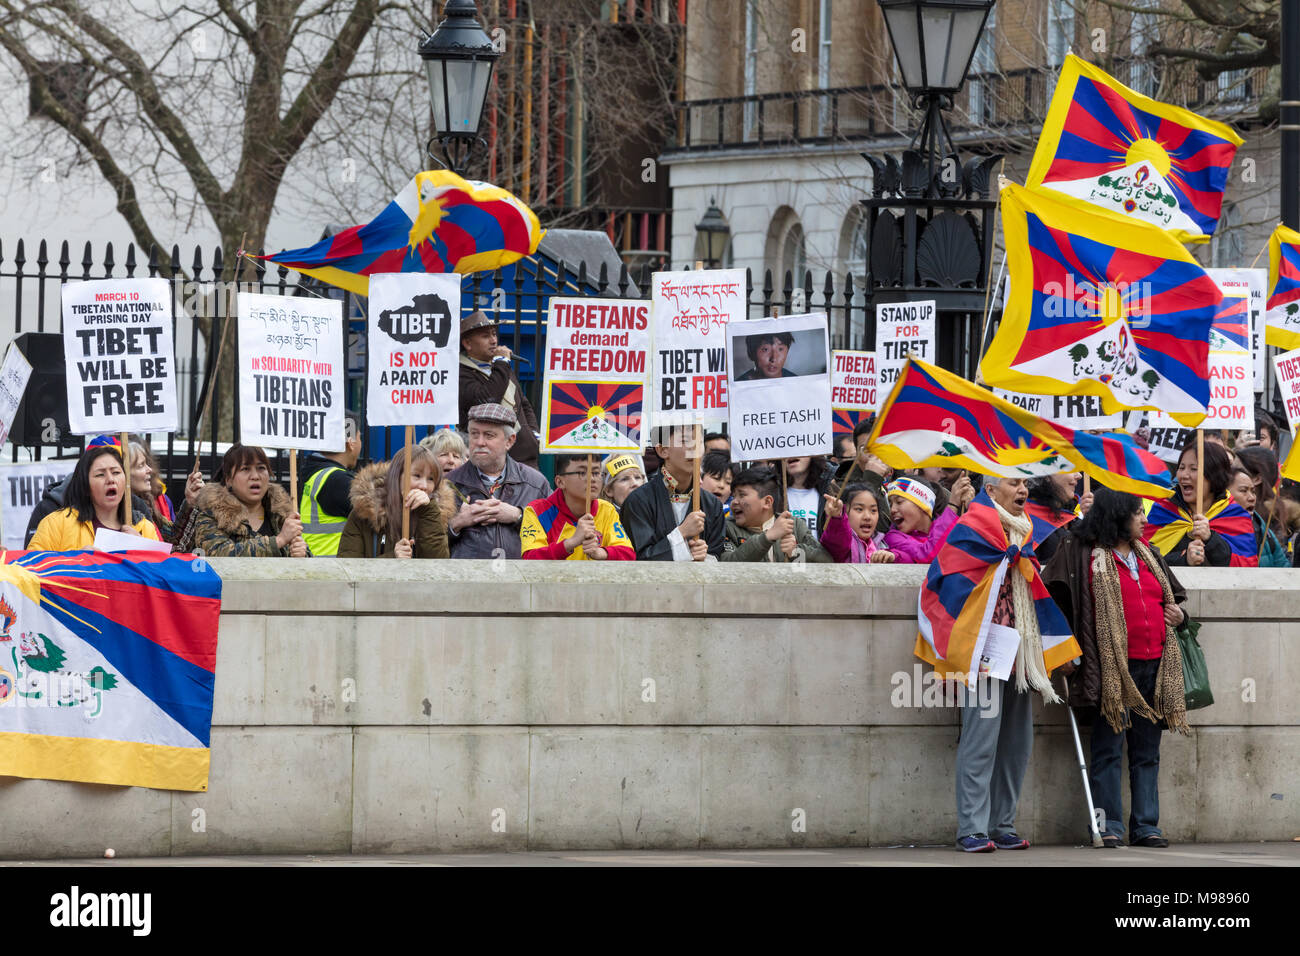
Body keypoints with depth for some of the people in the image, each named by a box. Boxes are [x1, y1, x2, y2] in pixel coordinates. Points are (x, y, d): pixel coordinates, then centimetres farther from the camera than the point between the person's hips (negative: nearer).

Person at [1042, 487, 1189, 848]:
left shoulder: (1148, 555, 18)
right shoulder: (1085, 554, -1)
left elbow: (1175, 594, 30)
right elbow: (1053, 596, -5)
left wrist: (1178, 613, 6)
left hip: (1154, 666, 6)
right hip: (1113, 666, -6)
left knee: (1147, 751, 7)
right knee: (1108, 748, -4)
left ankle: (1145, 825, 10)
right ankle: (1109, 826, -1)